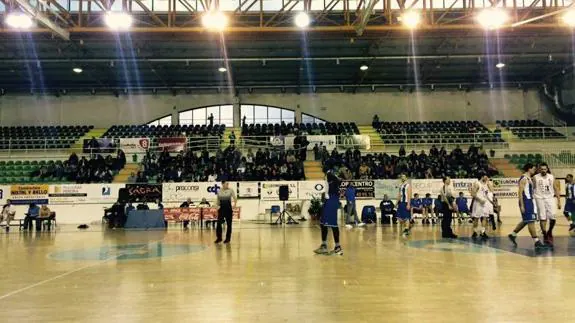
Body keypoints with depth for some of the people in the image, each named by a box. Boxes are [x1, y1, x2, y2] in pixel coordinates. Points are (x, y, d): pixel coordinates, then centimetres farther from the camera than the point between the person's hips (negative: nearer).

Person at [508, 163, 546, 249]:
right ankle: (536, 242, -5)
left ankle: (513, 235, 26)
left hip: (529, 201, 10)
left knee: (525, 221, 16)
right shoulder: (523, 178, -14)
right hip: (525, 202, -10)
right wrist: (522, 205, -23)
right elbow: (520, 192, -19)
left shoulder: (529, 178, 16)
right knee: (531, 221, -8)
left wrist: (531, 203, 21)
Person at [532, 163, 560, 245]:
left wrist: (559, 200, 1)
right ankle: (545, 236, 6)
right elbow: (533, 189, 0)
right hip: (540, 199, -2)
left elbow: (556, 189, 6)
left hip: (550, 198, 2)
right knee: (542, 218, -3)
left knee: (552, 217, -5)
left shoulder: (551, 177, 3)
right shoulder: (535, 178, -4)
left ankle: (550, 232, 21)